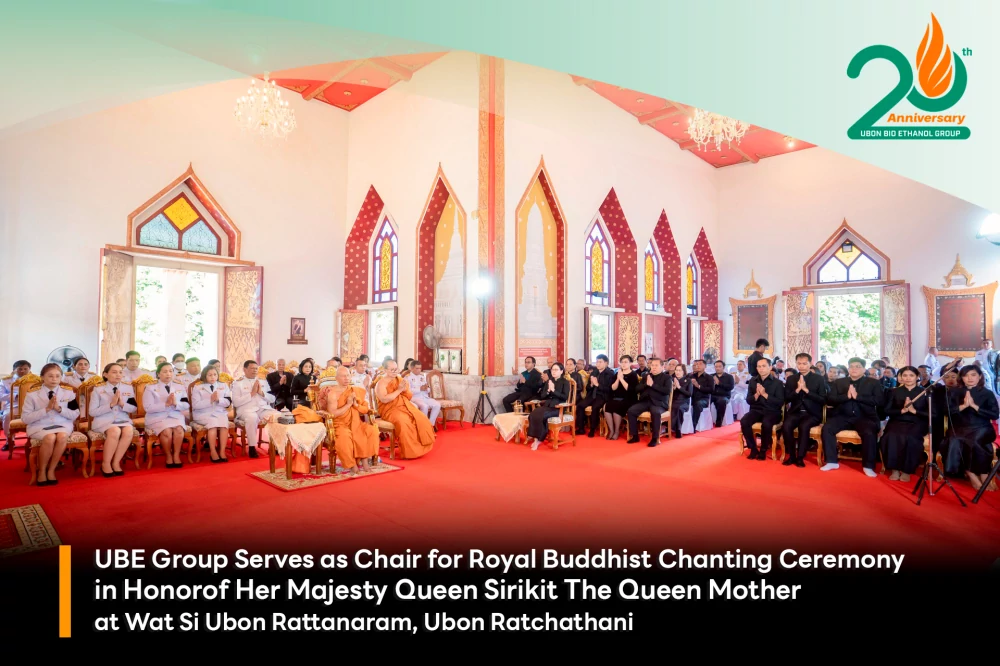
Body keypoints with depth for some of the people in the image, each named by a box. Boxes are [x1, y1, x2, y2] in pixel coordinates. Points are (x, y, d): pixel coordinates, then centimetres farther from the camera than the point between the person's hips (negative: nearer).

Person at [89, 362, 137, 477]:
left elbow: (134, 408, 9)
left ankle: (116, 463, -15)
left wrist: (122, 404, -11)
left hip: (123, 419, 3)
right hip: (104, 420, -3)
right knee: (115, 431, -35)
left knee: (129, 431, -31)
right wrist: (111, 404, -15)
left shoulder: (128, 387, 9)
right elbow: (92, 412, -4)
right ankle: (106, 464, -15)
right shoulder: (98, 389, 0)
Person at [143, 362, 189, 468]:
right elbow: (148, 407, -8)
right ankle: (168, 456, -10)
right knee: (167, 431, -31)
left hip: (175, 416, 2)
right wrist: (165, 404, -19)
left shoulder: (179, 387, 12)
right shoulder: (150, 388, 3)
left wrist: (176, 403, -14)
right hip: (157, 417, -2)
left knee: (179, 430, -30)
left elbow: (186, 405, 7)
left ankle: (176, 455, -14)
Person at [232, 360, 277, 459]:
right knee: (252, 417, -39)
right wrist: (251, 393, -10)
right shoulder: (238, 383, 7)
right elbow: (236, 402, -5)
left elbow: (272, 399, 15)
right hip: (247, 410, -4)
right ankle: (252, 447, -24)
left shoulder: (263, 382, 19)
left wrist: (262, 393, -2)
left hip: (263, 408, 4)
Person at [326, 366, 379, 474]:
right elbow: (333, 414, -16)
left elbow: (366, 410, 8)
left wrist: (356, 404, -10)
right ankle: (352, 465, -18)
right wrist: (348, 404, -16)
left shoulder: (356, 391, 9)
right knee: (344, 436, -37)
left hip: (357, 423, 5)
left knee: (373, 430, -21)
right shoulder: (333, 393, -6)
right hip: (340, 424, -5)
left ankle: (365, 459, -10)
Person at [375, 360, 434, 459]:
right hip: (390, 409, -6)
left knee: (421, 419, -19)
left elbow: (409, 397, 16)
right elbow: (384, 399, -20)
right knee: (404, 422, -34)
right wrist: (399, 390, -16)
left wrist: (405, 390, -6)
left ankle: (421, 447, -8)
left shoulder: (401, 380, 15)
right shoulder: (381, 383, -4)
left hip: (405, 406, 6)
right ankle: (410, 452, -23)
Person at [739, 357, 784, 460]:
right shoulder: (753, 381, 7)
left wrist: (764, 394, -19)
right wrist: (757, 394, -14)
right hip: (756, 410, 3)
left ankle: (763, 450, -12)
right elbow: (748, 400, 6)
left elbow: (780, 402, -11)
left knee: (766, 424, -36)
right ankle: (753, 449, -9)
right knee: (744, 421, -27)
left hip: (772, 412, -3)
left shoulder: (778, 382, -3)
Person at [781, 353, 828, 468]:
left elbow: (823, 400, -5)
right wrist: (797, 389, -13)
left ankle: (800, 457, -18)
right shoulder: (791, 379, 10)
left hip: (812, 413, -2)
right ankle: (791, 455, -12)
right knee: (786, 425, -28)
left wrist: (806, 390, -16)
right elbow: (787, 399, 5)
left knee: (803, 426, -33)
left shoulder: (819, 379, 3)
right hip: (795, 412, 2)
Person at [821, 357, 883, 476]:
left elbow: (879, 401, -6)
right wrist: (847, 396, -14)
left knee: (869, 433, -32)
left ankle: (868, 466, -16)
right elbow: (831, 400, 4)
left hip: (865, 417, -2)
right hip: (843, 417, 2)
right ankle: (832, 462, -13)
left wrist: (857, 396, -16)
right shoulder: (839, 382, 14)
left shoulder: (874, 383, 8)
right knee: (826, 428, -23)